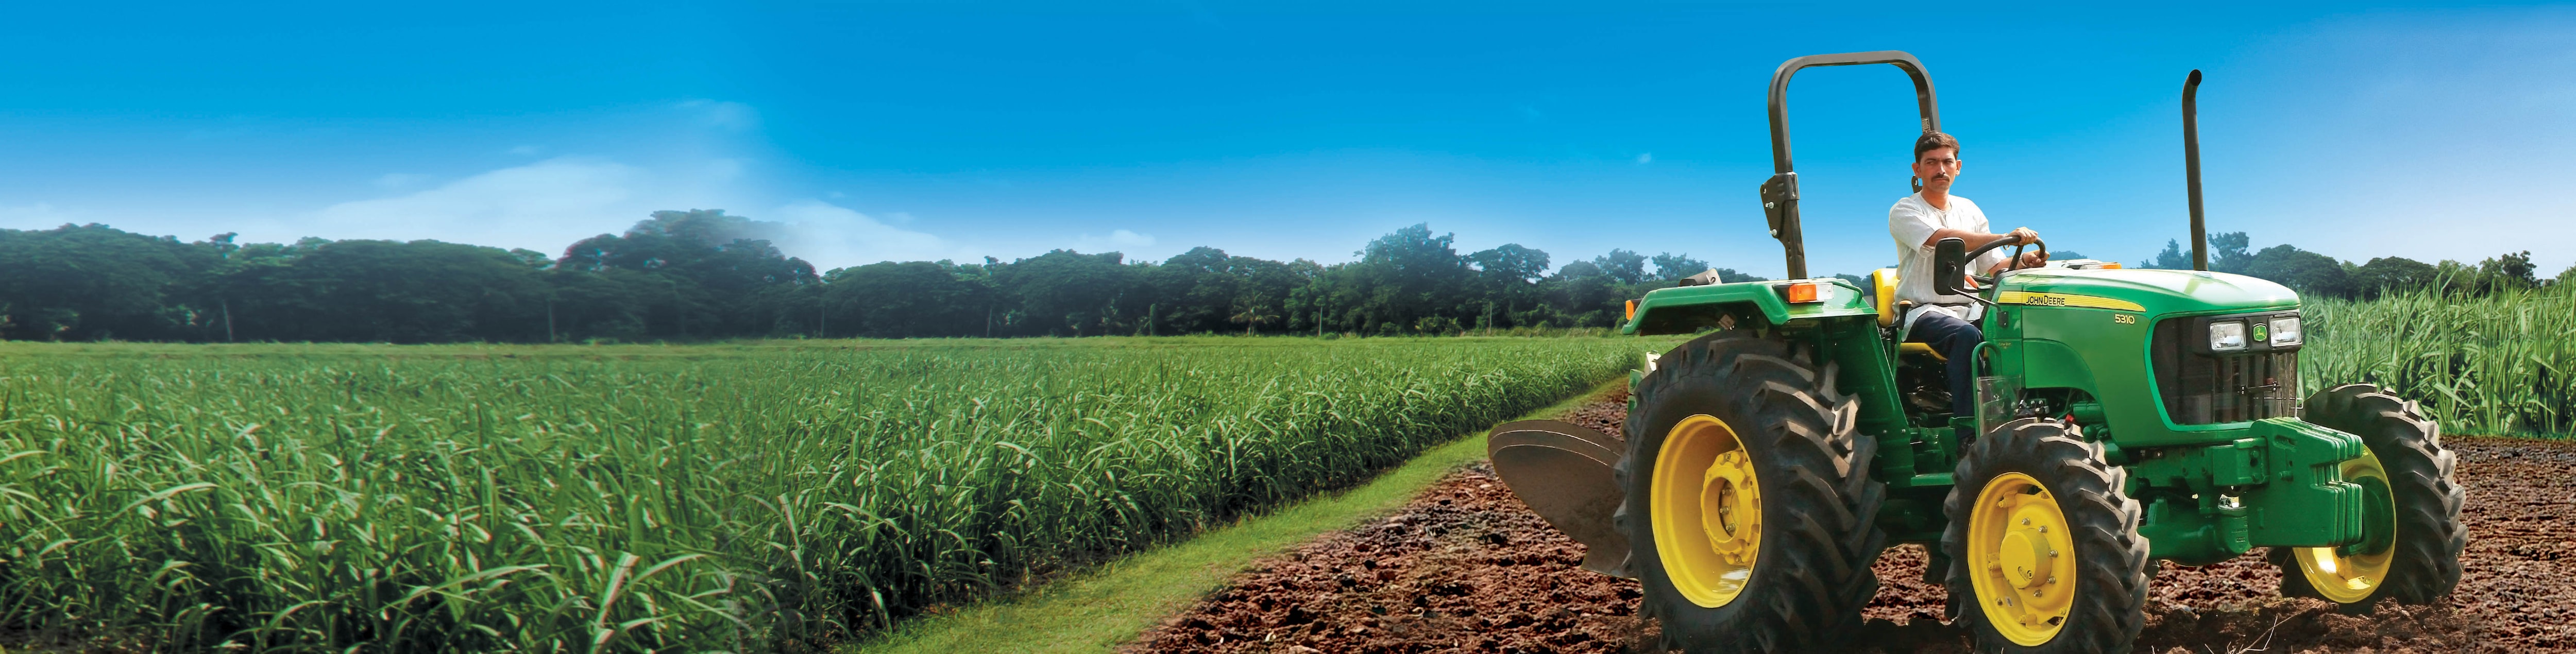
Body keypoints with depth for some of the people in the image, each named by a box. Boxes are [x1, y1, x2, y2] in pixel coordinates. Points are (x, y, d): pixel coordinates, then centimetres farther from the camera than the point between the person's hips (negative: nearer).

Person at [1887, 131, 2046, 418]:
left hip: (1968, 309, 5)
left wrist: (2023, 261, -7)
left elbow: (1995, 267, 16)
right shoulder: (1904, 212, -1)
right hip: (1923, 312, -5)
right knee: (1967, 336, -37)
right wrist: (2005, 237, -28)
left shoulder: (1969, 210, 19)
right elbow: (1944, 239, -21)